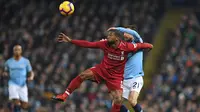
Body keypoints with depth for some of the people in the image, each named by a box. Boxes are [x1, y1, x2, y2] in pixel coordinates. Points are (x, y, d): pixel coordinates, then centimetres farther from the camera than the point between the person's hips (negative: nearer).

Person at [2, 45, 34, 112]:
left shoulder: (26, 61, 4)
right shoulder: (9, 62, 6)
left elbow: (31, 72, 10)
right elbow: (6, 71, 19)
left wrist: (31, 77, -13)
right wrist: (5, 74, -5)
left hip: (22, 85, 1)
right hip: (13, 84, -1)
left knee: (25, 106, -1)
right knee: (16, 103, -22)